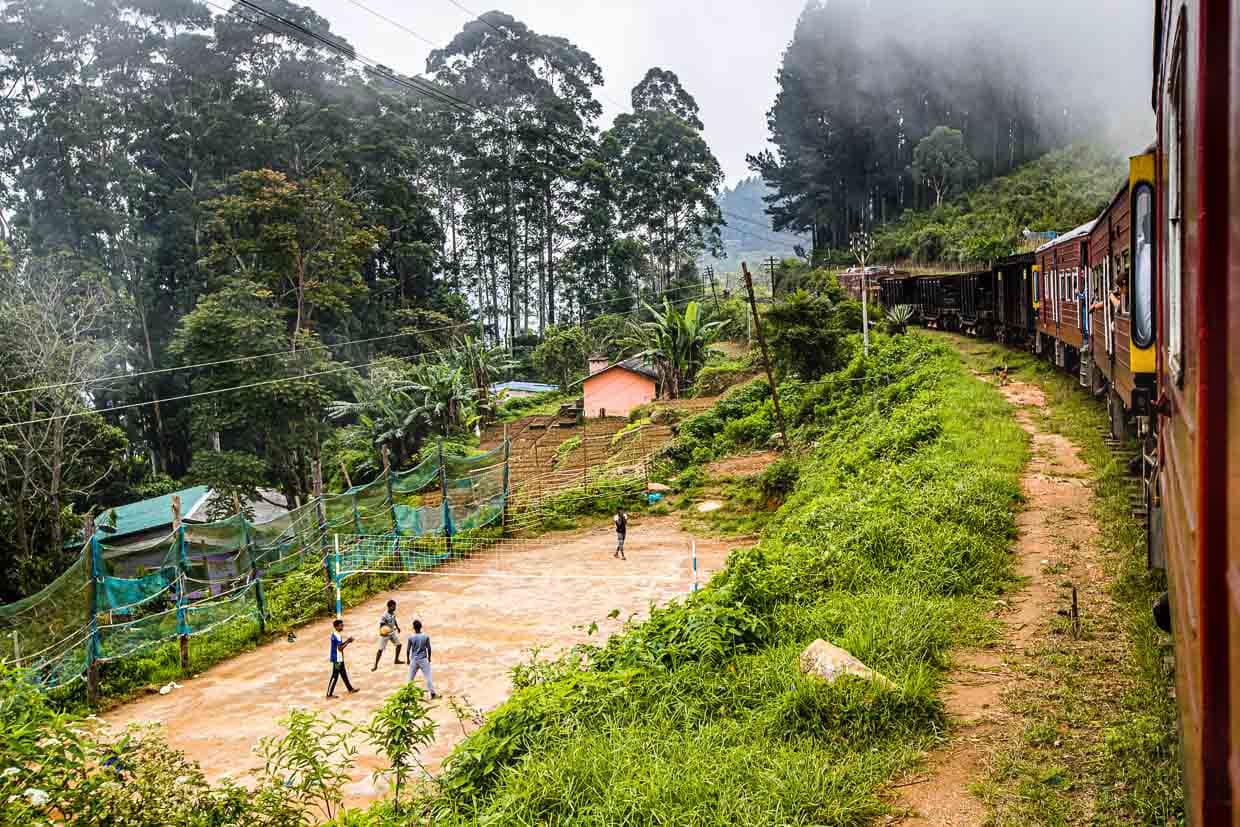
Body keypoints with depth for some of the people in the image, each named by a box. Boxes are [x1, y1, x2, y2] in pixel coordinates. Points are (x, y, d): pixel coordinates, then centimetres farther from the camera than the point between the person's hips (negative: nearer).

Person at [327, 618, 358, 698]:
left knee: (344, 674, 21)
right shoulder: (336, 636, -23)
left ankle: (350, 688, 33)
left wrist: (347, 641, 5)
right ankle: (329, 694, 3)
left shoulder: (336, 635, 9)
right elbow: (340, 648, -25)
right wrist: (348, 642, -16)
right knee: (335, 676, -3)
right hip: (337, 659, -10)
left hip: (340, 659, 10)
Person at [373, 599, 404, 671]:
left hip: (392, 632, 8)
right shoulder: (385, 615, -28)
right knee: (380, 650, -3)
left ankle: (396, 660, 34)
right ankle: (375, 665, 7)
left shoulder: (393, 613, -5)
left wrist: (397, 627, 24)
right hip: (385, 633, -7)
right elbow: (381, 625, -24)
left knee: (399, 644, 13)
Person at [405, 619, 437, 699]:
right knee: (428, 676, 5)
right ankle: (432, 694, 4)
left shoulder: (411, 637, -10)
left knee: (410, 678, 13)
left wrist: (408, 659, 9)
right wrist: (429, 658, 11)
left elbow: (408, 650, -5)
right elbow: (429, 649, -4)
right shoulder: (426, 637, -9)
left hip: (414, 660, 0)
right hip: (423, 659, 0)